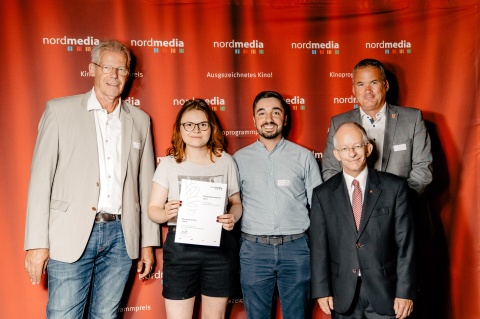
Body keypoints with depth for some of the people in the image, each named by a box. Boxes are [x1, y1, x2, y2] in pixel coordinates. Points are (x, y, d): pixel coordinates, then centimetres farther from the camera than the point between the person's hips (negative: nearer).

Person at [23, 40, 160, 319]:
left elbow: (146, 183, 11)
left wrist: (148, 243, 9)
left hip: (121, 236, 3)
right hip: (71, 236, -3)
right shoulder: (60, 110, 1)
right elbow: (41, 178, -3)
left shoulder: (140, 120, 10)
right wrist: (37, 243, -8)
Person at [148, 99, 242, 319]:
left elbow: (236, 202, 10)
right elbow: (153, 209, 1)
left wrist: (232, 217, -12)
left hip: (220, 247, 1)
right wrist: (166, 213, -21)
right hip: (180, 247, -1)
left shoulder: (225, 161, 4)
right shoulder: (168, 163, 1)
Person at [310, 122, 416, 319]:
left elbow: (405, 243, -4)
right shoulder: (323, 194, 1)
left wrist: (405, 292, -7)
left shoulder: (394, 187, -2)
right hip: (343, 295, 1)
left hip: (385, 292, -1)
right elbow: (319, 246, 1)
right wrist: (322, 291, -3)